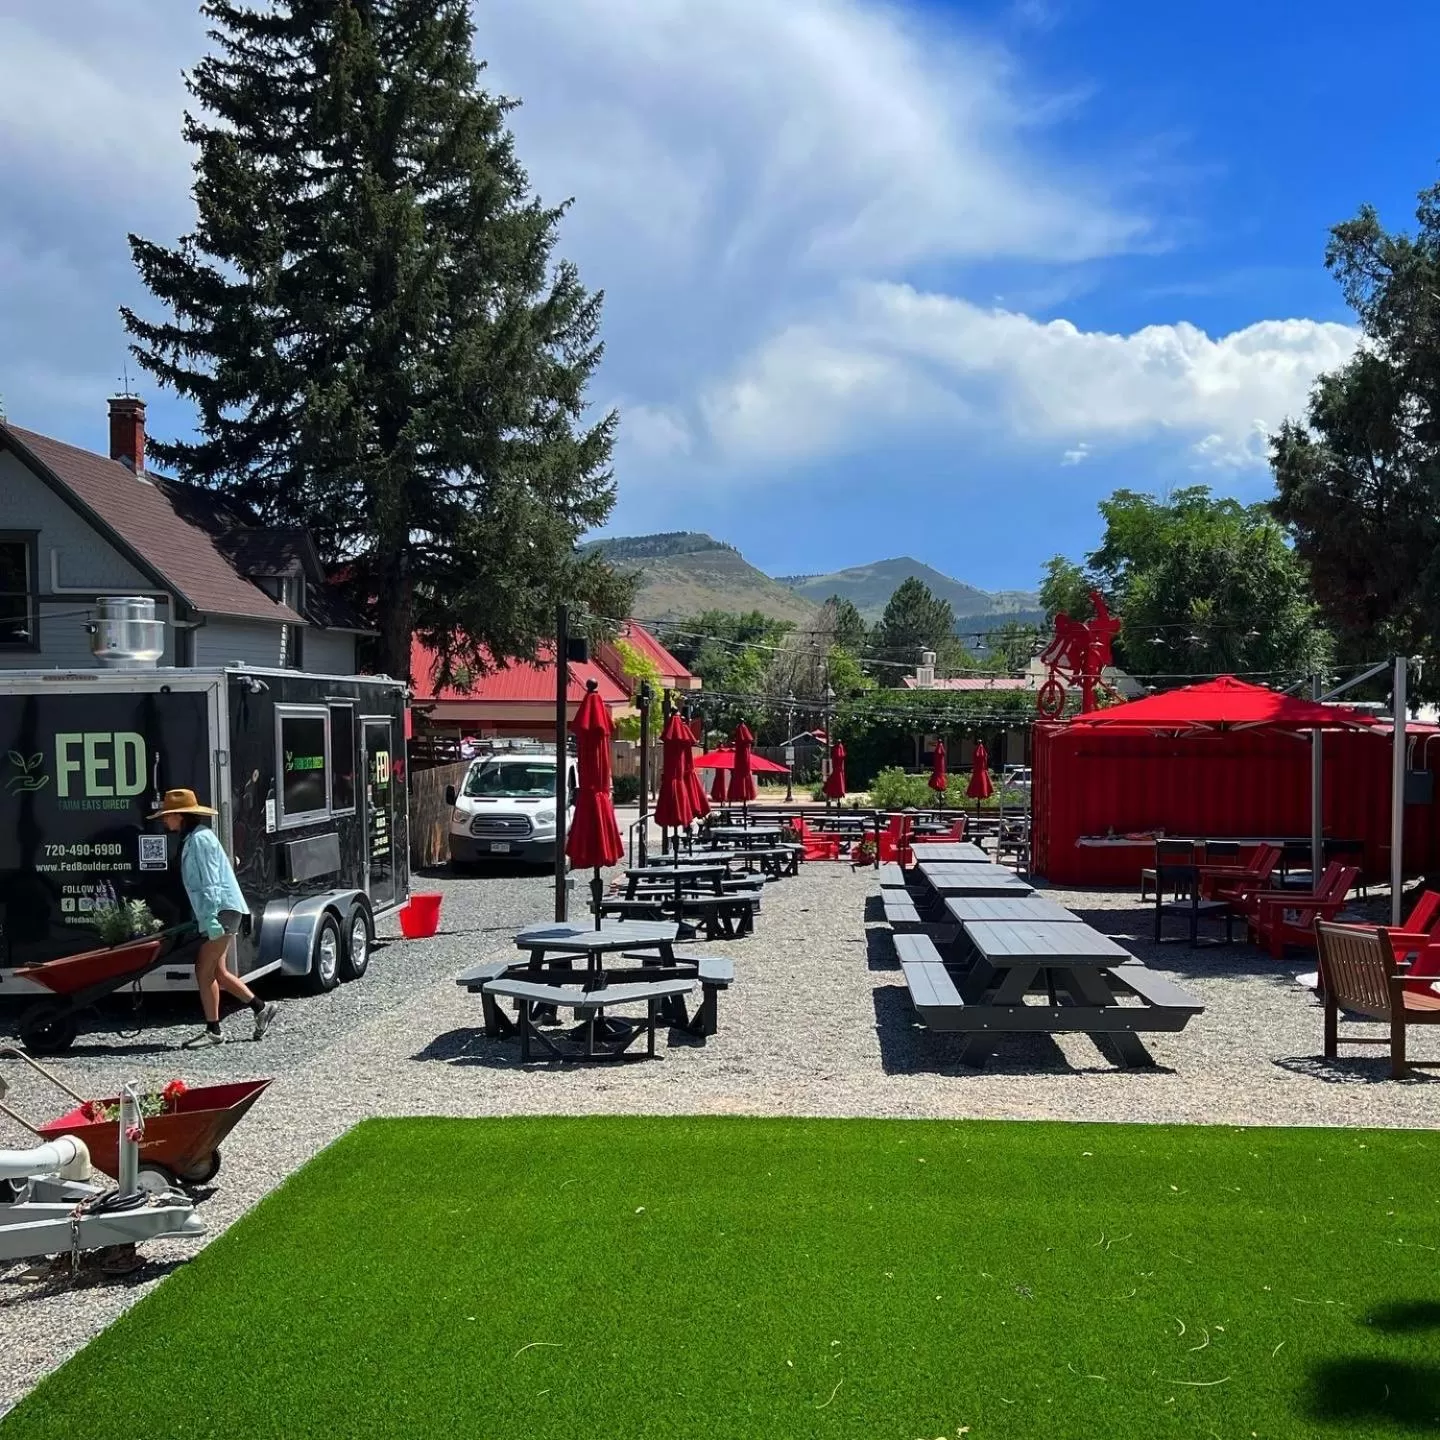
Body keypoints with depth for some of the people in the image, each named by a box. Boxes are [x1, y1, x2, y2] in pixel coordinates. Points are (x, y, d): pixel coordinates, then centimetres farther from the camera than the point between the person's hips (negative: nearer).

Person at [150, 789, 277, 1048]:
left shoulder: (200, 839, -13)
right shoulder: (192, 839, 17)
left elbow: (210, 883, -20)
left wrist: (210, 919, -25)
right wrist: (207, 919, 20)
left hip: (222, 910, -10)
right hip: (217, 913, 10)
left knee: (204, 971, -7)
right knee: (217, 972, 12)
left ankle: (213, 1031, 0)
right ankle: (261, 1008, 20)